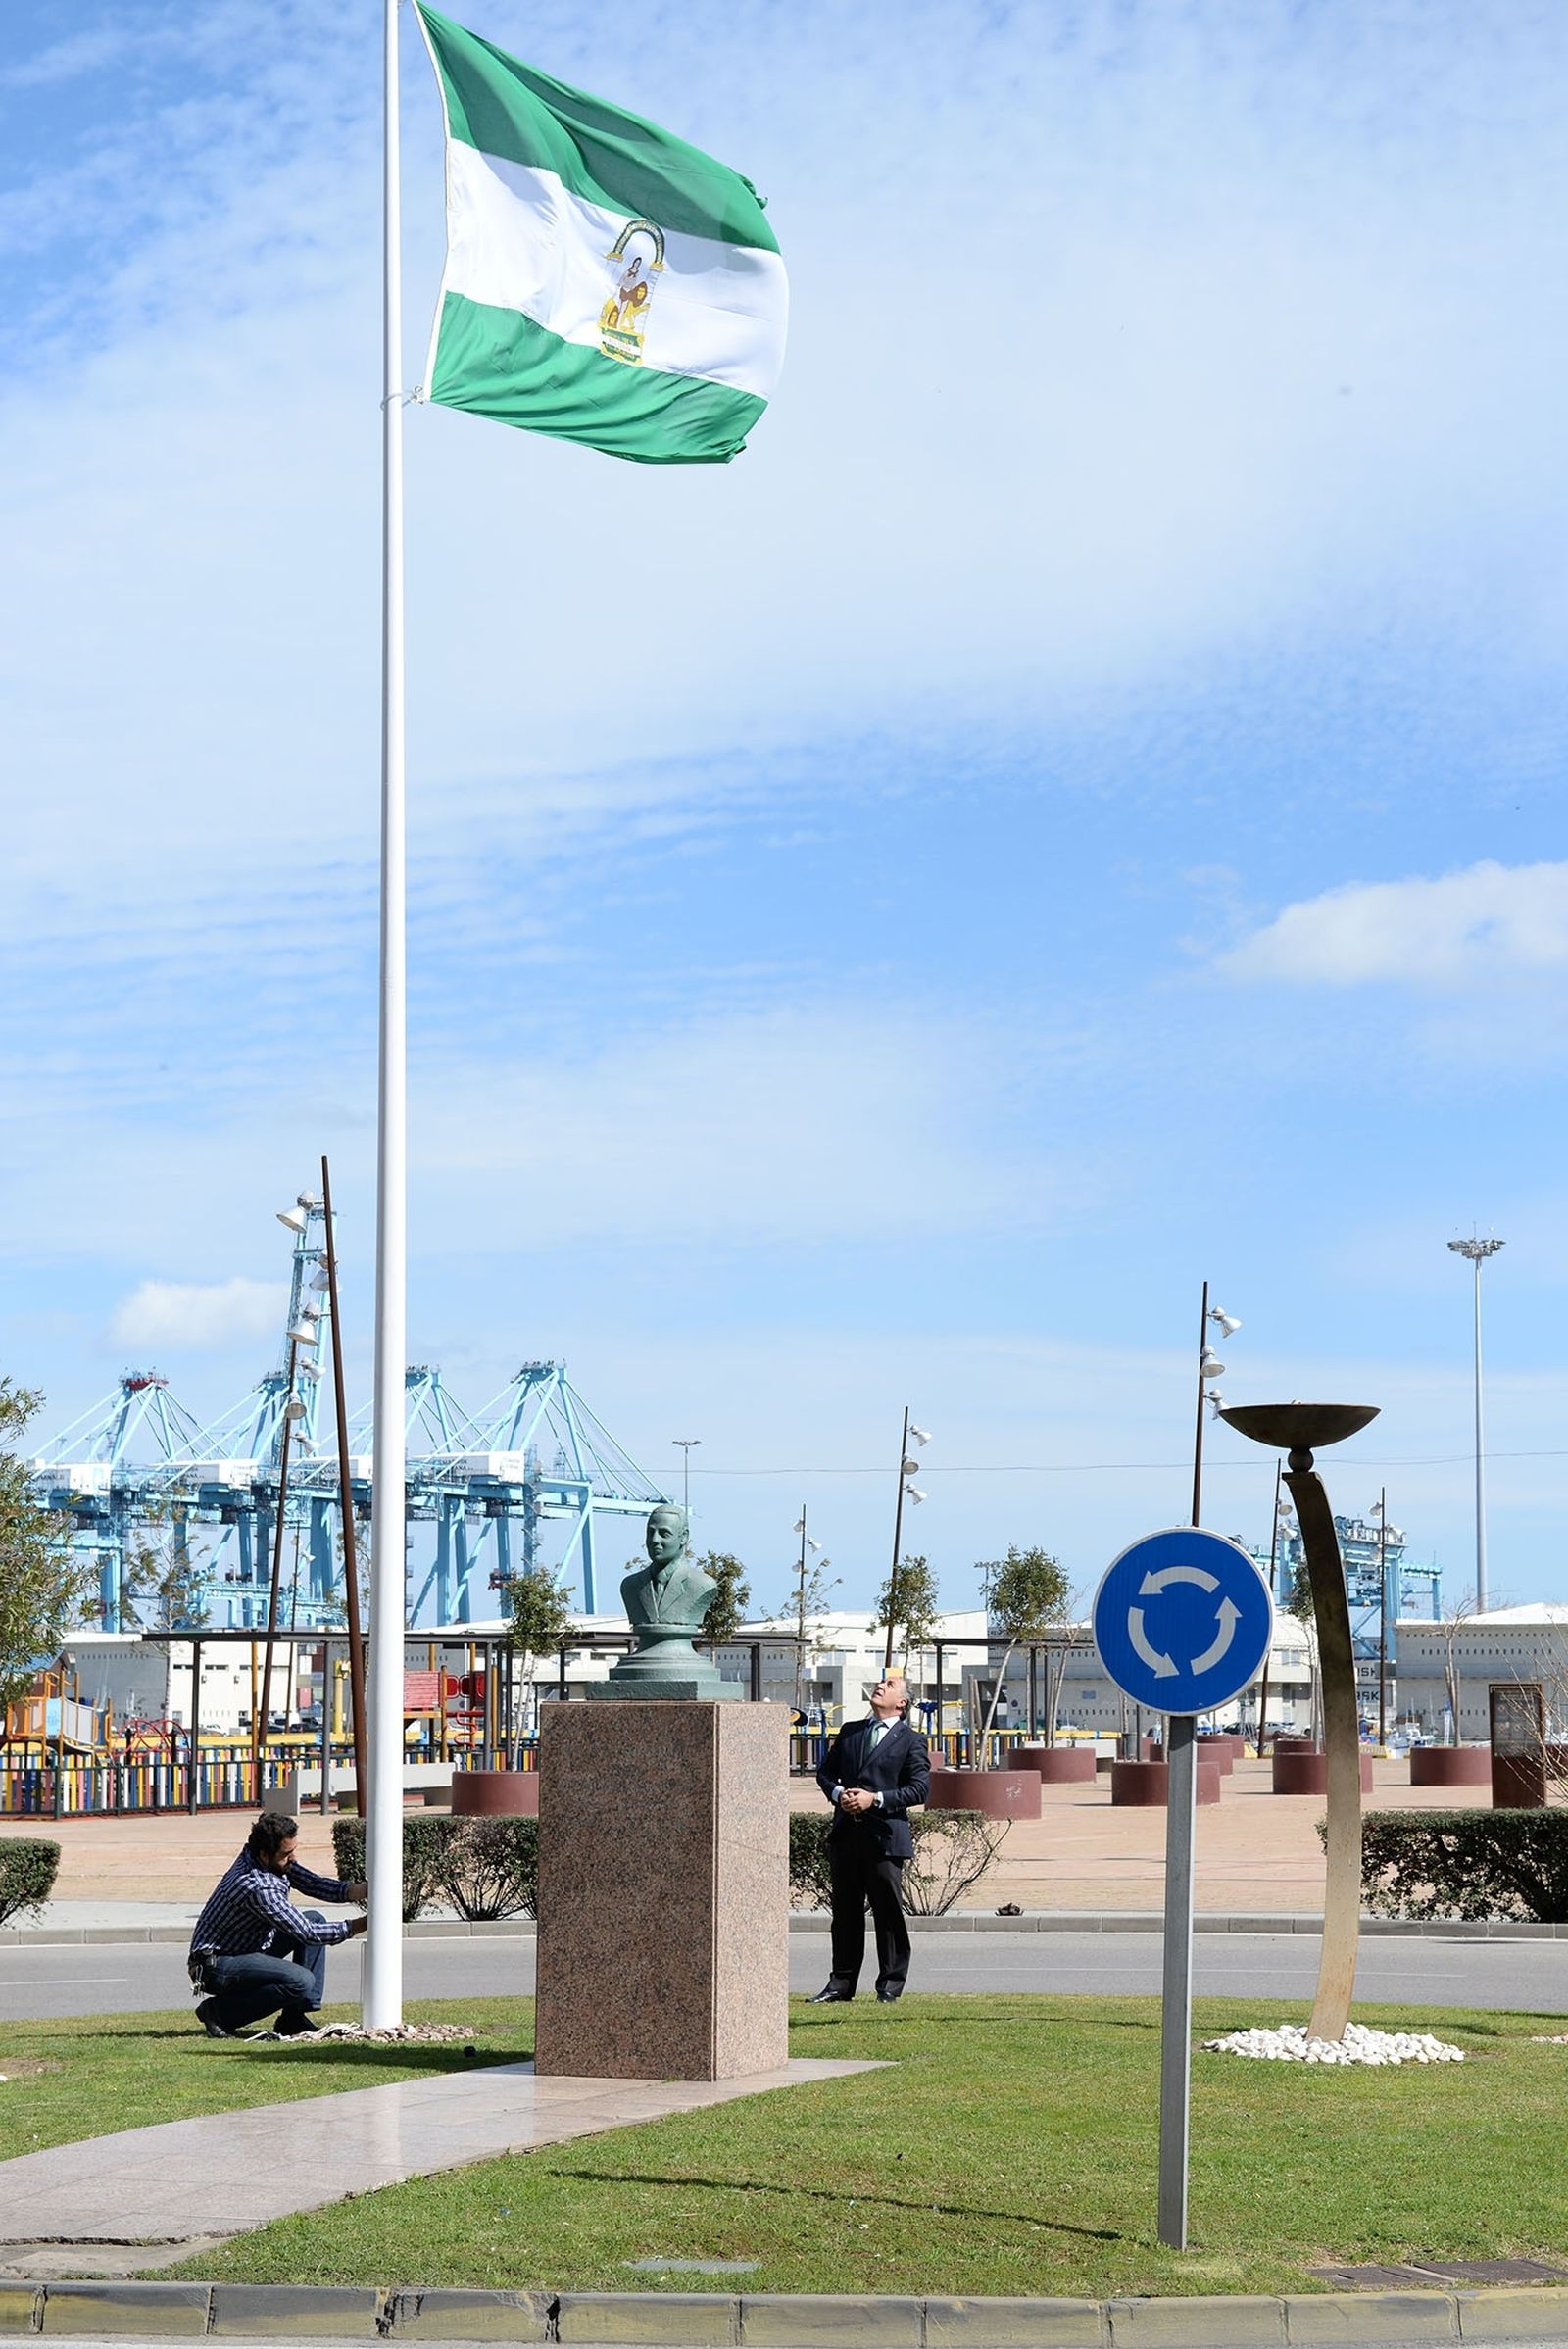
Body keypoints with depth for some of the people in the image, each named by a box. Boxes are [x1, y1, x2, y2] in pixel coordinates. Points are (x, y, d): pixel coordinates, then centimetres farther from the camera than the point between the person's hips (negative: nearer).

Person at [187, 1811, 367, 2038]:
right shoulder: (257, 1887, -30)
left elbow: (313, 1883, 4)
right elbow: (306, 1934, -25)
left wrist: (359, 1890, -13)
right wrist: (357, 1926, -20)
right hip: (216, 1966, -10)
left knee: (315, 1919, 3)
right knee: (301, 1981, -27)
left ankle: (295, 2018, 3)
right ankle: (218, 2011, -9)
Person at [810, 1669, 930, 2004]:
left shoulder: (911, 1741, 3)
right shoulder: (849, 1732, 18)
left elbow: (920, 1787, -5)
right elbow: (825, 1771, 18)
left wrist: (876, 1799, -13)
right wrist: (837, 1794, -4)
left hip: (885, 1835, -4)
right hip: (846, 1834, 4)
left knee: (888, 1912, -1)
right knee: (845, 1911, 7)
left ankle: (890, 1985, 7)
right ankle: (841, 1984, 12)